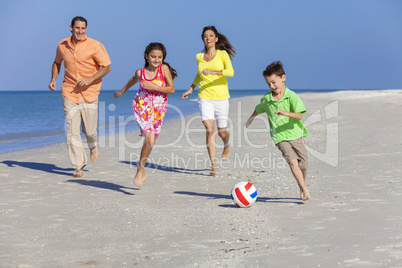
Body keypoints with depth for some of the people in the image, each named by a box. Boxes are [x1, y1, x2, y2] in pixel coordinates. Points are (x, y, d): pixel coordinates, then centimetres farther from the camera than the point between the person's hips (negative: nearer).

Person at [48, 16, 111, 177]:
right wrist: (53, 79, 8)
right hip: (69, 93, 2)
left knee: (89, 130, 3)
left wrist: (90, 79, -17)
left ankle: (93, 146, 41)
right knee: (72, 132, -6)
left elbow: (106, 67, -4)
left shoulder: (94, 46, -7)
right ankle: (78, 167, 2)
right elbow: (57, 62, 24)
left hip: (89, 93, -2)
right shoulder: (62, 45, 5)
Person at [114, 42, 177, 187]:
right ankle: (141, 170, -3)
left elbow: (172, 89, -10)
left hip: (158, 110, 1)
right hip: (142, 108, -1)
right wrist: (121, 91, 36)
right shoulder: (140, 72, -4)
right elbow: (133, 80, 20)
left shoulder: (164, 68, -7)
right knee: (150, 139, -18)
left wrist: (153, 86, -20)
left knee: (150, 141, 7)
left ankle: (140, 169, 28)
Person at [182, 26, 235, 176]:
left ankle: (226, 146, 44)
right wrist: (191, 89, 29)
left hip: (221, 97, -1)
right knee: (209, 130, -15)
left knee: (222, 132, 6)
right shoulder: (199, 57, 9)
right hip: (205, 97, 2)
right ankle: (214, 166, -14)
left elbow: (230, 72, -18)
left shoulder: (223, 54, -2)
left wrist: (213, 72, -31)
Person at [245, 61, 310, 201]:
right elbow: (258, 110, 27)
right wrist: (251, 118, 40)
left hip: (295, 134, -1)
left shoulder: (291, 96, -8)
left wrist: (287, 113, -34)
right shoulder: (266, 99, 4)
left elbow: (299, 116, -18)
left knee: (303, 164, 5)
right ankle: (305, 190, -16)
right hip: (280, 137, 1)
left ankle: (302, 185, 35)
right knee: (292, 161, -20)